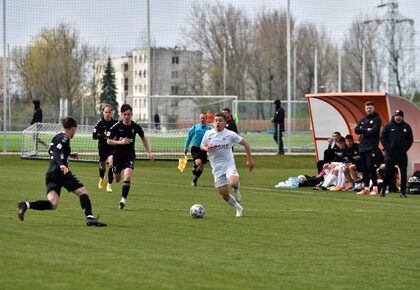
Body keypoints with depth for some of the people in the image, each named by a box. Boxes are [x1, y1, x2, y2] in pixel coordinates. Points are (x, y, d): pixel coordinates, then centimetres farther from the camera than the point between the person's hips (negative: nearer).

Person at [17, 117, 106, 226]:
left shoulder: (57, 137, 20)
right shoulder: (64, 139, -6)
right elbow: (56, 153, -20)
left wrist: (69, 155, 42)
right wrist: (62, 165, -37)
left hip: (50, 173, 8)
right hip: (61, 172, -8)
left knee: (52, 204, -5)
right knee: (83, 192, 2)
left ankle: (26, 205, -22)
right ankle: (89, 217, -10)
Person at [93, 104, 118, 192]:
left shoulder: (115, 122, -5)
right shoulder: (100, 123, -8)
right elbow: (94, 136, -9)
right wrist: (103, 135, -23)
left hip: (113, 146, -1)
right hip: (103, 147, 1)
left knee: (111, 163, -19)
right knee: (102, 165, 17)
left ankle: (109, 184, -7)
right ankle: (101, 179, 50)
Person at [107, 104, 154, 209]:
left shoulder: (136, 126, -5)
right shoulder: (116, 126, -9)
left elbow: (143, 138, 12)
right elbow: (108, 141, -5)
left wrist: (149, 152, 6)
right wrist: (120, 142, -21)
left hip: (130, 155, -1)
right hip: (118, 155, 1)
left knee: (127, 176, -24)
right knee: (117, 180, 13)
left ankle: (123, 199, -21)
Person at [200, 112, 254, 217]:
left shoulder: (230, 134, -6)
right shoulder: (208, 134, 0)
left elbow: (245, 143, 3)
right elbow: (202, 146, 13)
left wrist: (249, 160, 3)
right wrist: (207, 148, -12)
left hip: (229, 164, -3)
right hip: (217, 167, 3)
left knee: (233, 183, -31)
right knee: (223, 193, 1)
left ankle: (237, 189, 7)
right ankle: (238, 208, 25)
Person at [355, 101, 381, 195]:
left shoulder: (376, 119, 1)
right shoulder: (362, 119, 19)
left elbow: (374, 131, -13)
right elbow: (356, 130, 5)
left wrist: (363, 134, -3)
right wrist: (366, 130, -9)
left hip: (372, 147, -6)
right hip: (362, 147, 6)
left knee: (370, 166, -14)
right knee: (364, 168, 6)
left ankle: (375, 187, -10)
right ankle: (366, 188, 10)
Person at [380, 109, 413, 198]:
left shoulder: (406, 127, 7)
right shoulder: (388, 126, 1)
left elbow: (410, 140, 11)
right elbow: (382, 138, 2)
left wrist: (405, 148, -2)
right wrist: (387, 148, -8)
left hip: (402, 155, 2)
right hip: (390, 155, -2)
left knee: (403, 174, -1)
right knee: (388, 173, -2)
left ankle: (403, 192, 5)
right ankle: (383, 190, 7)